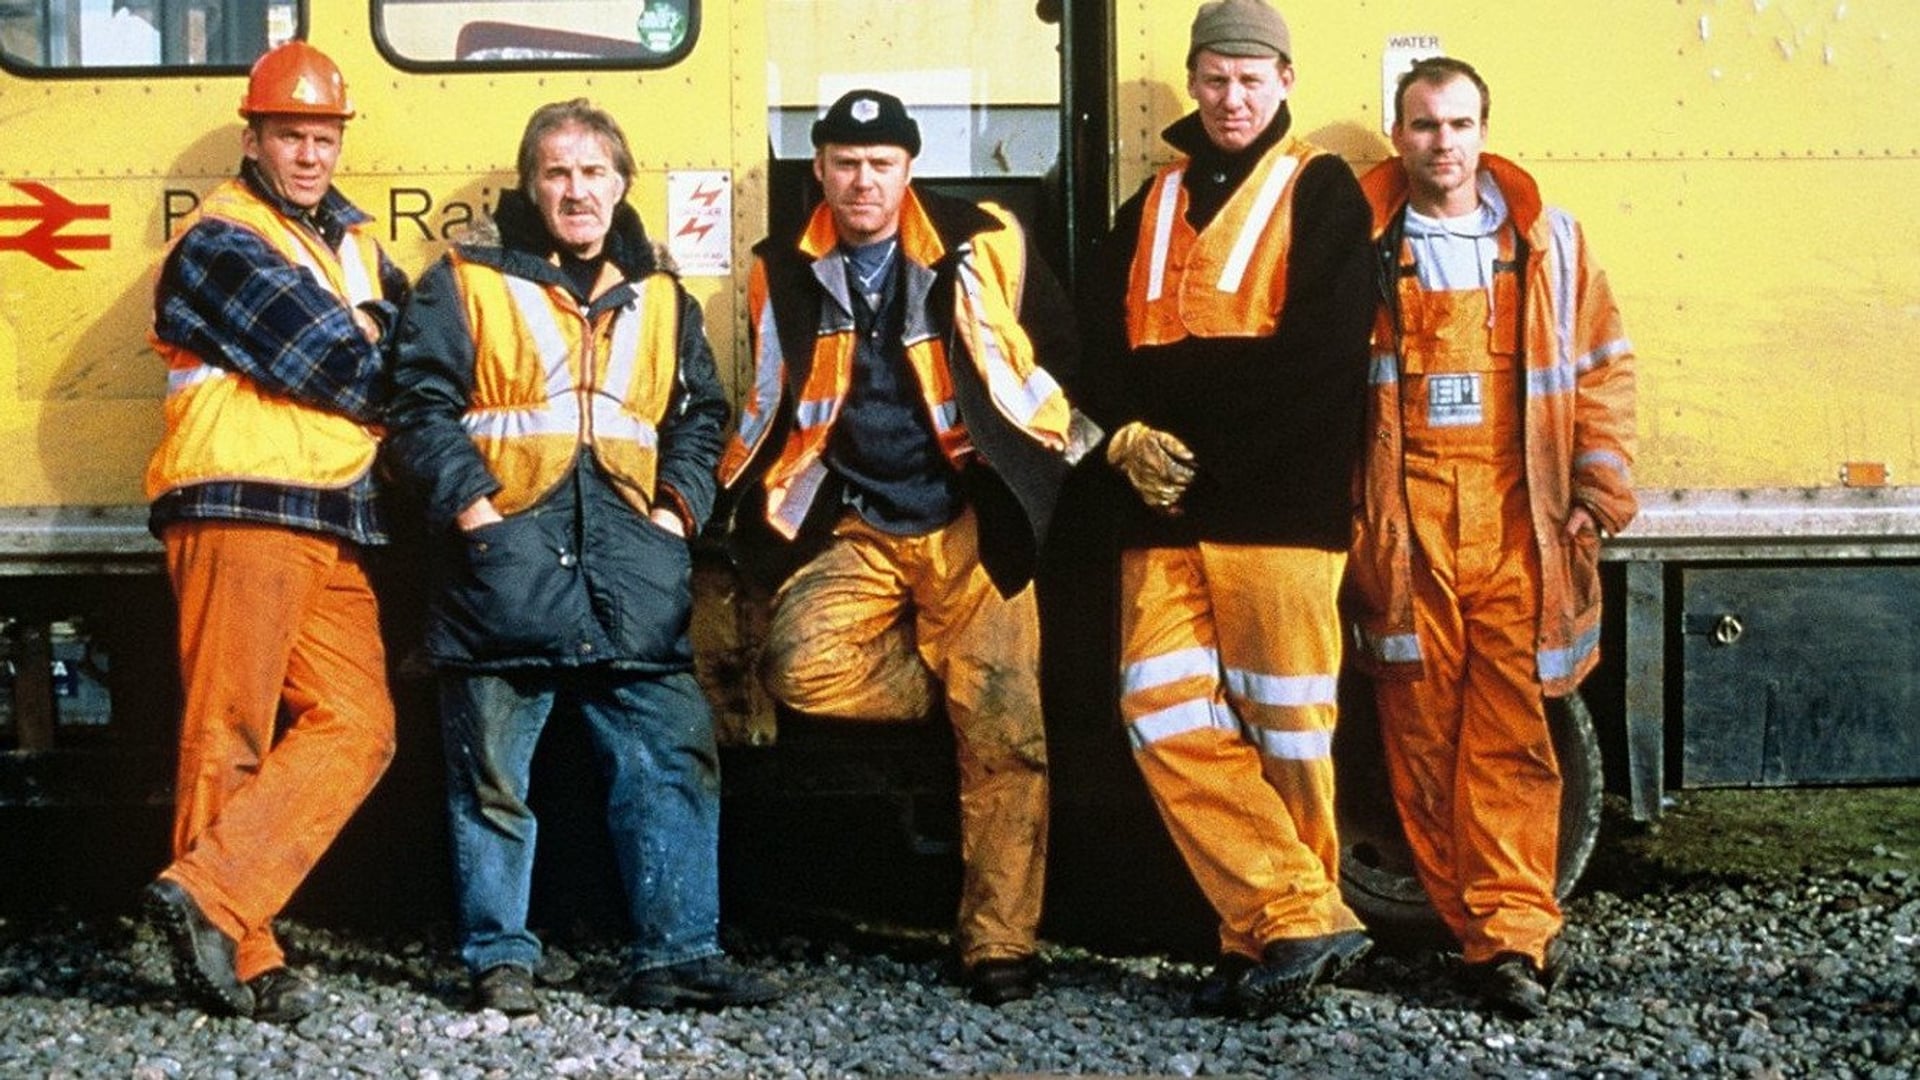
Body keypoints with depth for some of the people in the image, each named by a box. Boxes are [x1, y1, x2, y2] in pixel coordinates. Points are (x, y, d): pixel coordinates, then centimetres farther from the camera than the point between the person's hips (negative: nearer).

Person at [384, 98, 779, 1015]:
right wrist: (471, 507, -11)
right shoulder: (464, 285, 7)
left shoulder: (661, 301, 20)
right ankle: (500, 958, 11)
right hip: (506, 565, -3)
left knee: (672, 759, 0)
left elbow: (701, 416, 20)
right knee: (493, 774, 1)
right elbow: (422, 407, -1)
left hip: (633, 567, 3)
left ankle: (679, 951, 7)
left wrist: (679, 507, 5)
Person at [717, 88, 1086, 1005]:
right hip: (856, 528, 2)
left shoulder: (985, 245, -3)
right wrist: (741, 513, 12)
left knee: (1003, 737, -6)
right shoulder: (786, 272, 6)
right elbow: (769, 407, 17)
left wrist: (1052, 462, 9)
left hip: (970, 524, -2)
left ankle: (998, 942, 6)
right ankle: (961, 683, 3)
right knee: (803, 664, -25)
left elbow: (1062, 353, 8)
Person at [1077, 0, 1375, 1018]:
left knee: (1282, 729, -3)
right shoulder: (1152, 204, 21)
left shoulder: (1320, 190, 5)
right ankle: (1298, 921, -1)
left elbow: (1320, 352, -8)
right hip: (1163, 512, 5)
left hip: (1278, 508, -5)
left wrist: (1202, 447, -11)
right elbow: (1104, 338, 13)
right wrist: (1128, 435, -6)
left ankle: (1276, 931, 8)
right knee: (1165, 714, -4)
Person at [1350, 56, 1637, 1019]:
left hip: (1519, 520, 0)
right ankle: (1473, 927, 10)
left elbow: (1602, 367, 12)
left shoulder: (1546, 237, 11)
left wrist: (1597, 490, 3)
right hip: (1408, 521, 0)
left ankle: (1514, 932, -4)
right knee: (1421, 730, 1)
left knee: (1513, 731, -5)